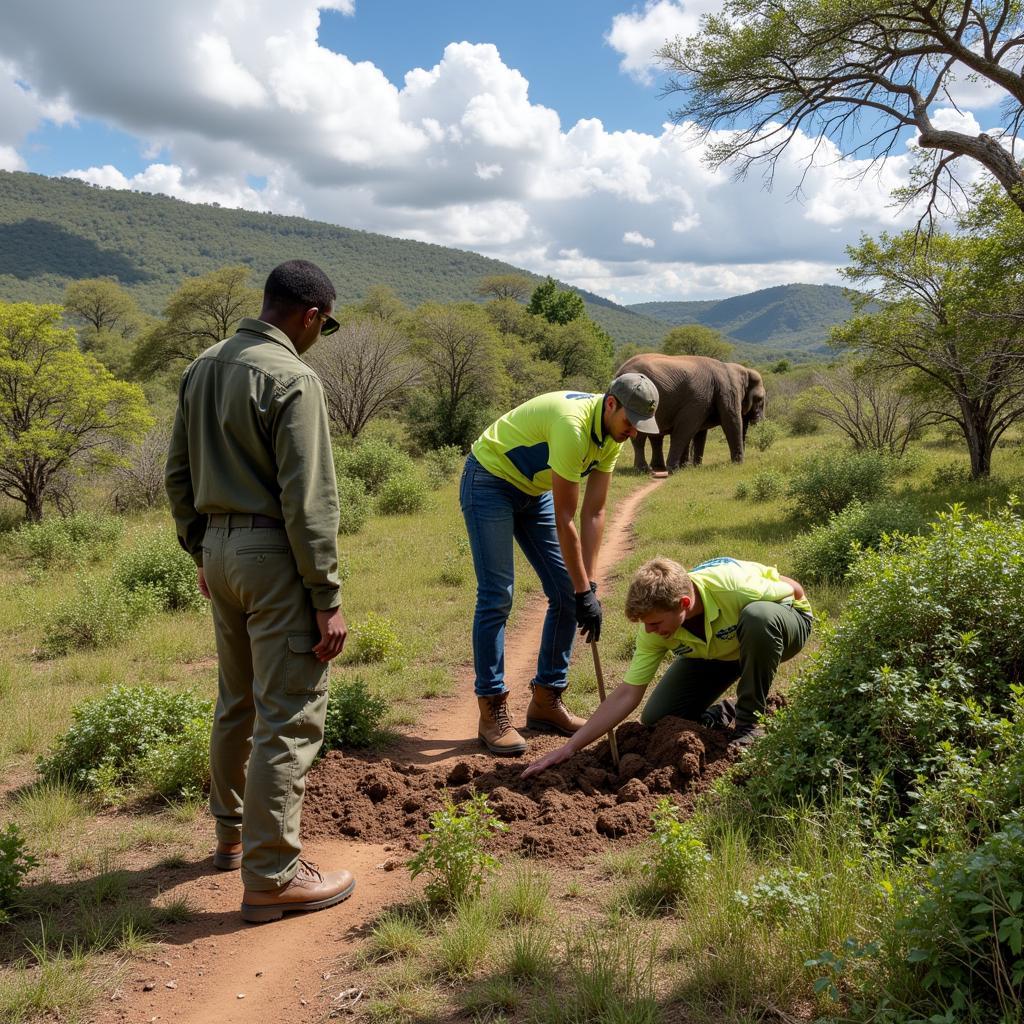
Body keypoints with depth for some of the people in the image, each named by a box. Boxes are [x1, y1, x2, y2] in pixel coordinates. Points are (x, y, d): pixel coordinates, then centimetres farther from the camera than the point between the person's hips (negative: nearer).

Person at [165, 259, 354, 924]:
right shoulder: (292, 379, -15)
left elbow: (179, 476, 15)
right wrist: (328, 599, -15)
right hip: (275, 554, -9)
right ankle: (271, 877, 6)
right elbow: (308, 501, -18)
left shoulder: (203, 369, 11)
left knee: (237, 703, 22)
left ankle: (232, 833, 37)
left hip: (220, 549, 9)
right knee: (290, 718, -1)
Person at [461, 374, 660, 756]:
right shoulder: (573, 424, -33)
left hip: (533, 491, 9)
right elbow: (565, 521, -30)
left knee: (565, 592, 2)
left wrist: (588, 584, -11)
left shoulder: (611, 434, -7)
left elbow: (594, 514, -6)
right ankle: (491, 711, -4)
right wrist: (585, 591, -25)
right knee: (496, 595, -14)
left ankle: (546, 701, 12)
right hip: (489, 480, -9)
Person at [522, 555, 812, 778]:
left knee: (759, 616, -41)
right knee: (655, 719, -14)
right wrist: (569, 748, -26)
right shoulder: (654, 629, -25)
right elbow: (628, 694, -22)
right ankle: (722, 714, 15)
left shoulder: (734, 586, -40)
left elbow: (795, 591, -20)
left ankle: (750, 721, -20)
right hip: (714, 651, 3)